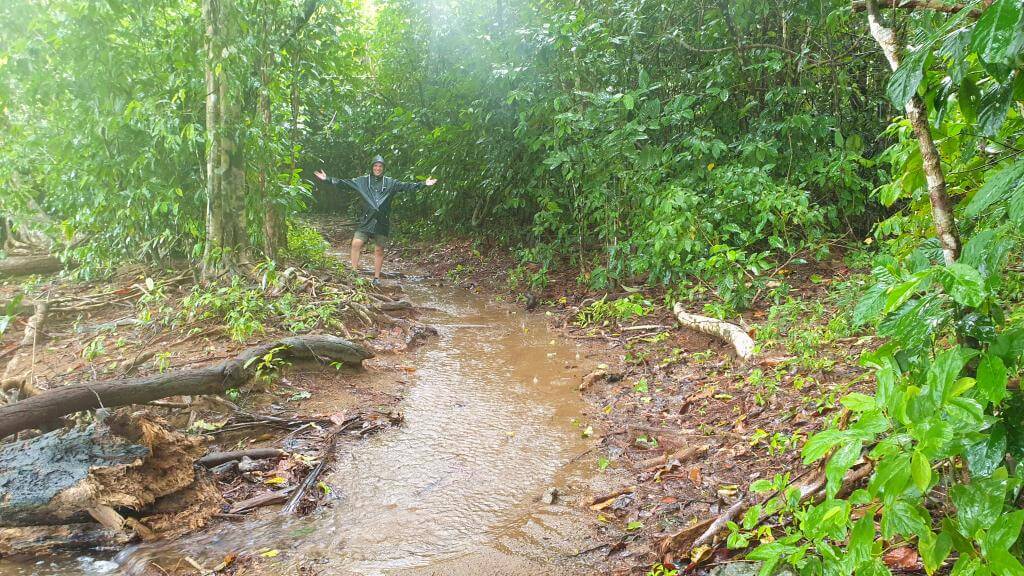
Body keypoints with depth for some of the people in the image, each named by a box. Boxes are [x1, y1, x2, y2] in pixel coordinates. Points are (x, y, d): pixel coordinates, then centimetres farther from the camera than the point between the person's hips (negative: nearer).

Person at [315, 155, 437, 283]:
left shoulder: (390, 183, 7)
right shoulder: (362, 181, 7)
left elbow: (406, 186, 2)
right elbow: (344, 183, 6)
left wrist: (423, 184, -6)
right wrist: (328, 179, -1)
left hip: (382, 222, 0)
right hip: (366, 220, 0)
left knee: (379, 250, 4)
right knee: (356, 243, -15)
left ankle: (377, 278, 14)